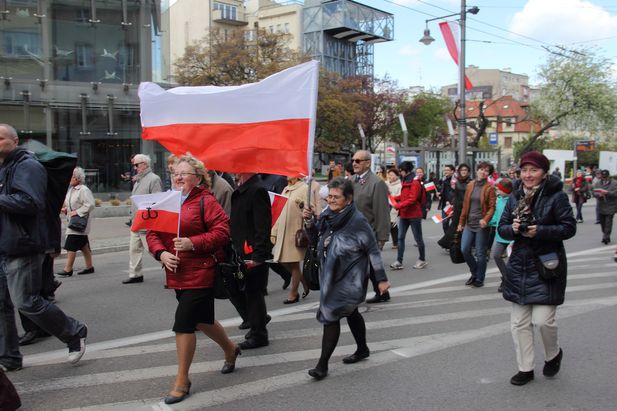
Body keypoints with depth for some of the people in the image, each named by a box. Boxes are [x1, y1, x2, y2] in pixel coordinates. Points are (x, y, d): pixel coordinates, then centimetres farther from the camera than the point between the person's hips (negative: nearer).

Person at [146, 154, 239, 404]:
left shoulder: (205, 201, -9)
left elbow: (222, 231, -16)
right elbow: (152, 232, 7)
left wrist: (193, 243, -25)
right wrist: (161, 253, -11)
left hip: (200, 273, -7)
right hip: (177, 274, 7)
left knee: (184, 323, -7)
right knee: (201, 319, 20)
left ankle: (182, 381, 11)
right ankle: (230, 350, 46)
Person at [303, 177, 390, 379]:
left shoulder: (358, 221, -18)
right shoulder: (326, 216, 0)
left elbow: (373, 251, -12)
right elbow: (317, 240, 11)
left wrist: (381, 279, -11)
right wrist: (310, 222, -7)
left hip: (348, 279, -7)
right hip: (331, 275, 7)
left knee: (330, 315, -10)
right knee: (351, 312, 22)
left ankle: (322, 365, -2)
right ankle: (362, 349, 41)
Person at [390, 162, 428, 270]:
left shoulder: (415, 182, -15)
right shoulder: (405, 181, 12)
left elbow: (412, 200, -21)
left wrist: (398, 205, -22)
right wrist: (394, 198, 3)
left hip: (414, 214, -8)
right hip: (404, 214, 8)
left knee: (418, 238, 6)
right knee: (400, 238, 0)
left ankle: (422, 260, 20)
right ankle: (399, 261, 0)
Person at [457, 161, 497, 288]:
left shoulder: (489, 188, -5)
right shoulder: (470, 185, 8)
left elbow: (492, 207, -8)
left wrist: (486, 219, -24)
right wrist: (461, 222, 12)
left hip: (481, 225, -4)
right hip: (469, 223, 4)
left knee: (480, 253, 3)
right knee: (464, 250, -1)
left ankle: (479, 279, 18)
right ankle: (474, 273, 23)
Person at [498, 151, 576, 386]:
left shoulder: (556, 196, -8)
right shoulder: (515, 196, 6)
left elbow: (569, 228, -11)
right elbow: (502, 228, 7)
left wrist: (539, 231, -22)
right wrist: (512, 229, -15)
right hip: (519, 266, 5)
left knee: (542, 320, -7)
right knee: (519, 323, 8)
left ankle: (553, 353, 26)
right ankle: (525, 368, 23)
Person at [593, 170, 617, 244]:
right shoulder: (597, 183, 8)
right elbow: (594, 193, 0)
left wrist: (607, 192, -26)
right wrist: (599, 194, -21)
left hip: (610, 207, -4)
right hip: (601, 207, 4)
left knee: (608, 222, -9)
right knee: (602, 222, 11)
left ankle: (606, 237, -8)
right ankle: (606, 236, 24)